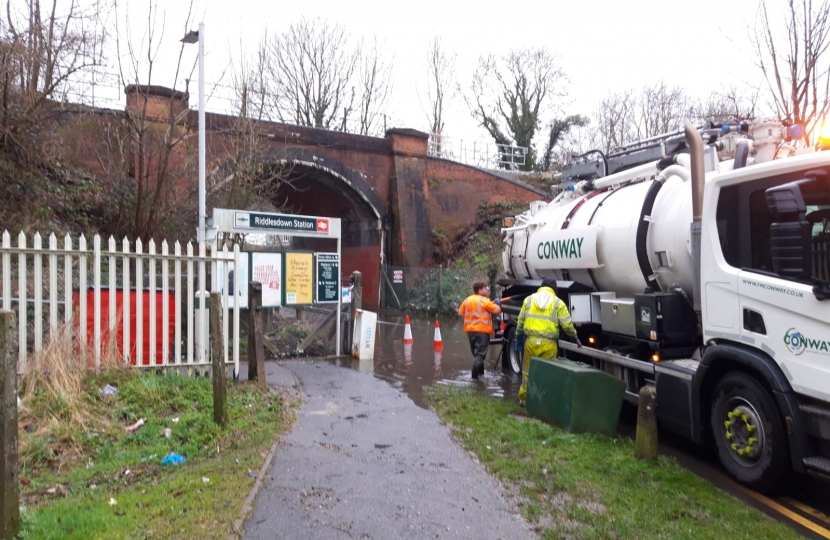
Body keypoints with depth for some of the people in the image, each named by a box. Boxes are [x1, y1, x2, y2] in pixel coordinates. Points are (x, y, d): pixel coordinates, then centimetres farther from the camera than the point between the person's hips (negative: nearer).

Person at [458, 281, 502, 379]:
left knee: (476, 352, 20)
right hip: (482, 330, -7)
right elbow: (497, 310, -8)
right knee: (480, 353, -5)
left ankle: (480, 372, 30)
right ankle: (475, 374, -15)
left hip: (470, 330, 7)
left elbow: (460, 313, 12)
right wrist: (497, 303, 11)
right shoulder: (484, 301, -12)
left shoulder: (467, 300, 7)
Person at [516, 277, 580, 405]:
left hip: (531, 341, 2)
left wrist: (518, 337, 22)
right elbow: (566, 324, -1)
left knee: (528, 371, 13)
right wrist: (575, 337, 15)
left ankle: (524, 398, 21)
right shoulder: (558, 303, 3)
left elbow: (521, 321, 11)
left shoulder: (529, 299, 10)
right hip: (549, 343, -2)